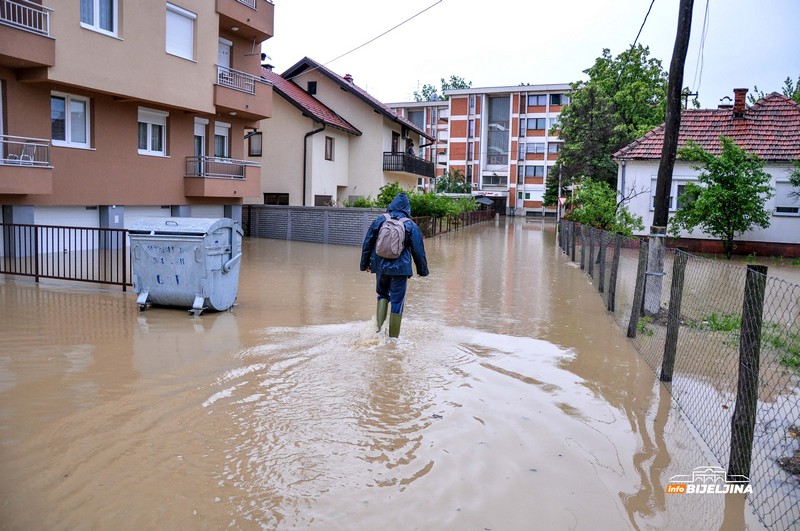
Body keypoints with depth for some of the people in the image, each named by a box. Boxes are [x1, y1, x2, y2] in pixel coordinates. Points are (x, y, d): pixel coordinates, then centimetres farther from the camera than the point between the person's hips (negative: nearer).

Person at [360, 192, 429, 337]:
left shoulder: (379, 220, 2)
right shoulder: (410, 225, -4)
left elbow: (367, 243, 8)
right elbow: (418, 250, 1)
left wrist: (365, 263, 19)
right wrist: (422, 270, 12)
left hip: (380, 266, 2)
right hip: (400, 269, -2)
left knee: (382, 294, 23)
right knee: (397, 301, 5)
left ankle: (379, 325, 6)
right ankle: (393, 336, 10)